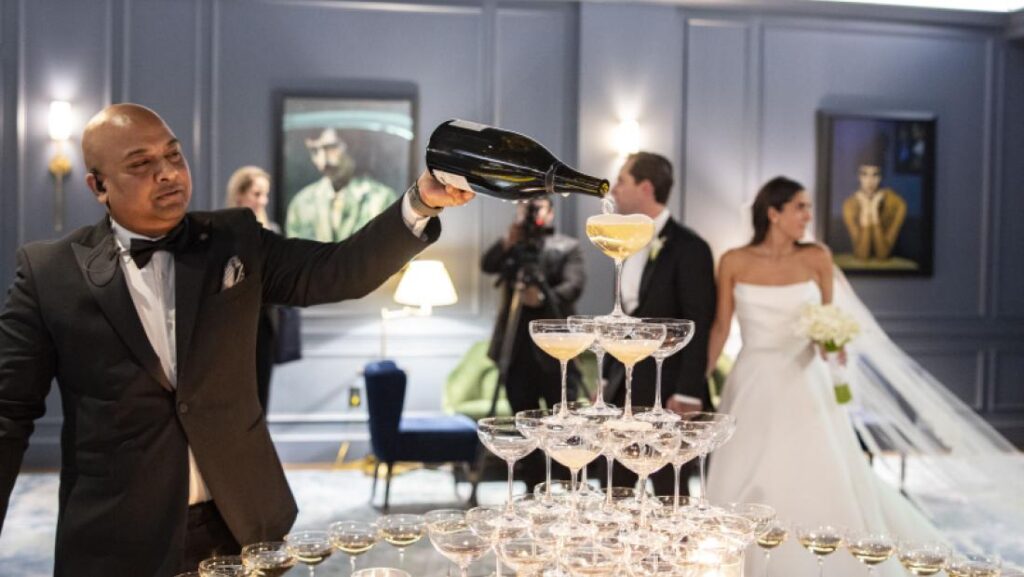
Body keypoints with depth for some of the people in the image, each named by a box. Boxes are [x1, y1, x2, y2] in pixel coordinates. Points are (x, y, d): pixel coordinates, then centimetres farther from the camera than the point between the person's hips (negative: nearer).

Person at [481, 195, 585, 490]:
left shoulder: (568, 247, 7)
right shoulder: (511, 248, 16)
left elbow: (575, 285, -8)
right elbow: (487, 265, -3)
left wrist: (545, 298, -26)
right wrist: (508, 241, -19)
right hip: (518, 349, 3)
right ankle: (535, 489, 16)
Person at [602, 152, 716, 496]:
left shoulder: (689, 248, -12)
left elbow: (699, 328, -15)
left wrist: (688, 394, -18)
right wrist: (610, 379, 15)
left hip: (667, 394, -7)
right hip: (625, 392, 8)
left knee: (670, 495, 3)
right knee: (615, 490, 11)